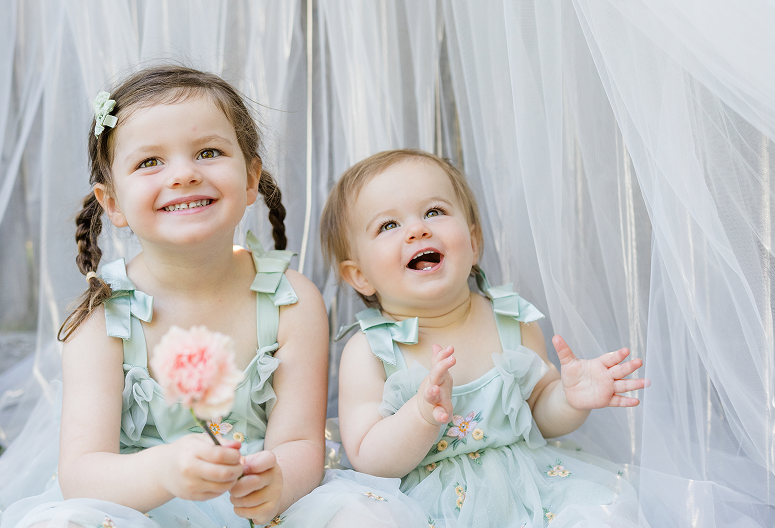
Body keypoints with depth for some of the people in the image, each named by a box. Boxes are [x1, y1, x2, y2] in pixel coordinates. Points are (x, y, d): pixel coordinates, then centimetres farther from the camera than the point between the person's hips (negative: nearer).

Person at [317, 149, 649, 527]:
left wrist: (570, 399, -15)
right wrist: (423, 414, -34)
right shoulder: (368, 351, -11)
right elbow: (368, 461, -16)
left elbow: (540, 411, 9)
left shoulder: (512, 321, -1)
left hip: (523, 492, 2)